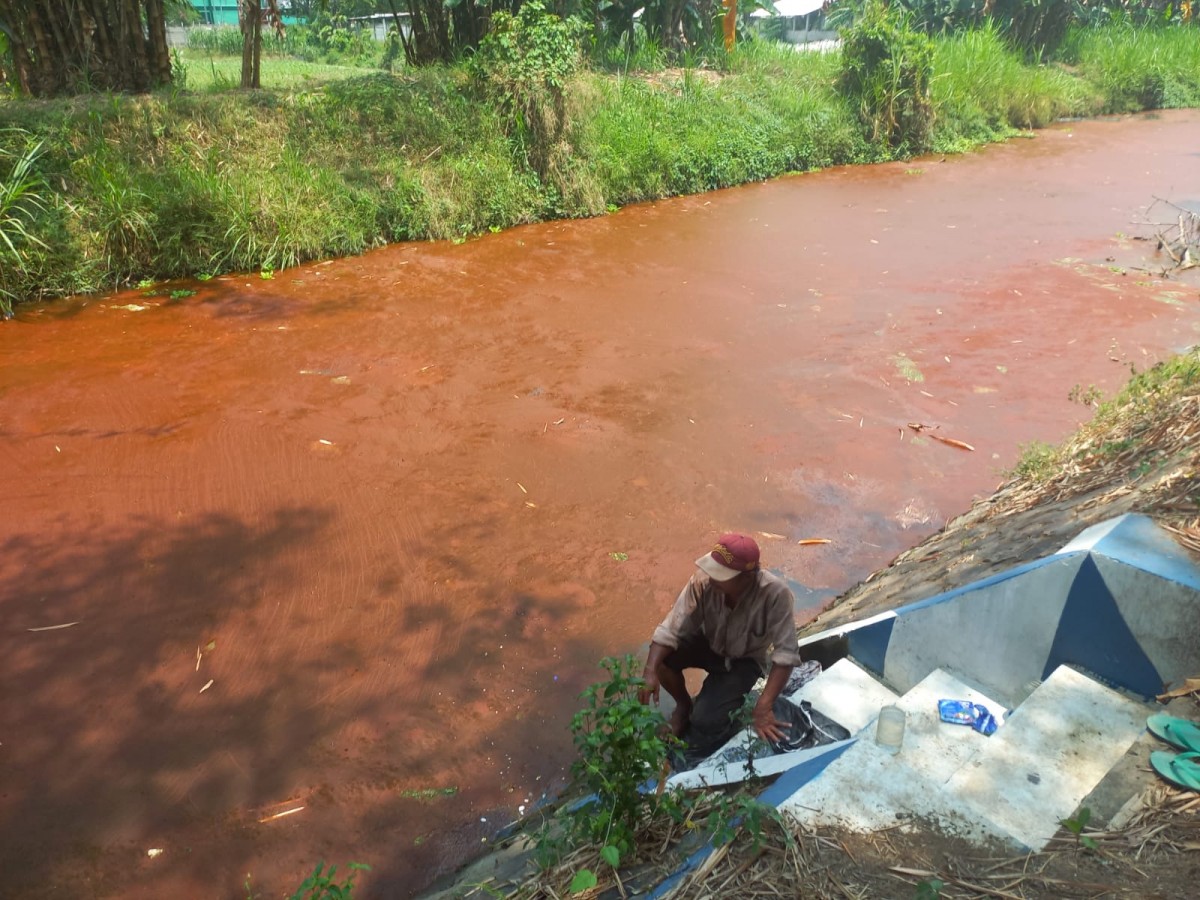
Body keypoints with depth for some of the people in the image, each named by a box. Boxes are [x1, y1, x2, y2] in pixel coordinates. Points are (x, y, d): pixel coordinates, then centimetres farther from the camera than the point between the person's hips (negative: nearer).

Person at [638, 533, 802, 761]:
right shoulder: (703, 581, -29)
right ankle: (684, 704, 7)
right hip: (709, 643, 3)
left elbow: (786, 653, -32)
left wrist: (764, 706, -38)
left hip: (746, 659, -3)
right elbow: (670, 629, -25)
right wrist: (650, 672, -40)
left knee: (705, 720, -22)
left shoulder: (776, 593, -36)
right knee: (662, 659, -25)